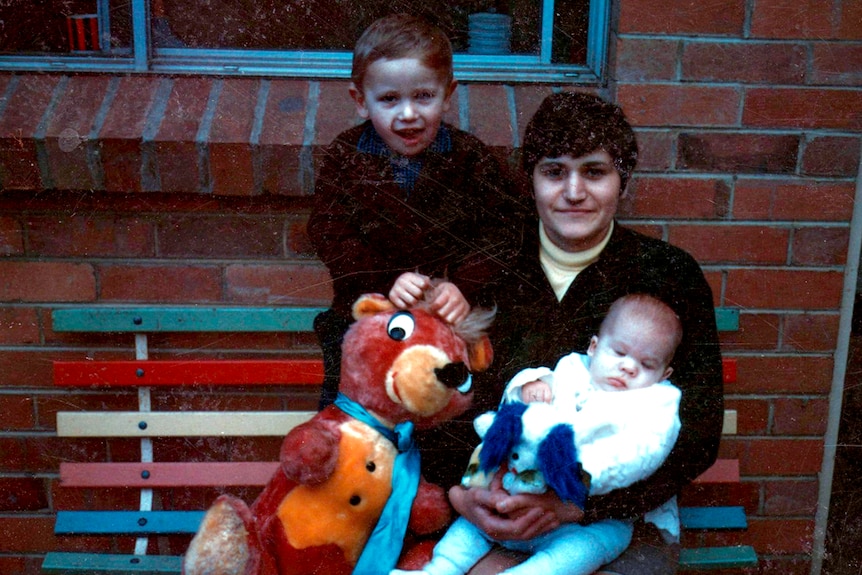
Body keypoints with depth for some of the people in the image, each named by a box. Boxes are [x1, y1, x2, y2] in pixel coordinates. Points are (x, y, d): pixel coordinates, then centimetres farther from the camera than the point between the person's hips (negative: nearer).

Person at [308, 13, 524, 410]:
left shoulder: (471, 159, -2)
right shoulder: (344, 157, 0)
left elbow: (499, 233, -6)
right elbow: (330, 234, -8)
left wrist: (465, 287, -24)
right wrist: (387, 282, -22)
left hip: (449, 317, -1)